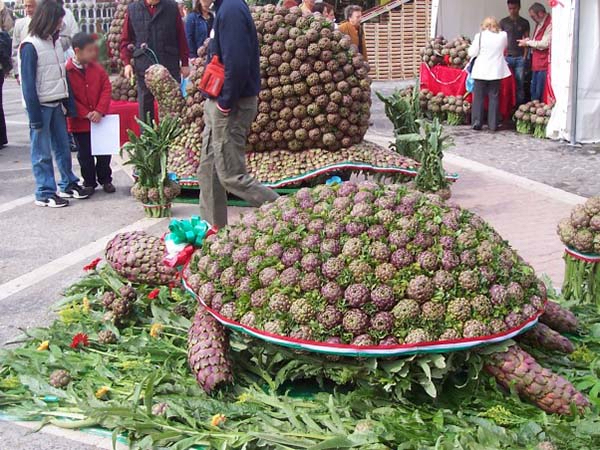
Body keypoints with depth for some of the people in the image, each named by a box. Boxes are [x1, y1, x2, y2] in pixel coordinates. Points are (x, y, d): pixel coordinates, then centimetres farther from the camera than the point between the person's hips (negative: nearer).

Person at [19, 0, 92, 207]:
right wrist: (34, 116, -15)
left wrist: (70, 105, 7)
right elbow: (28, 84, -13)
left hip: (56, 104, 7)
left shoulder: (55, 42, 9)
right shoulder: (30, 46, -12)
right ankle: (45, 193, 8)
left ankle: (69, 184, 27)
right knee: (42, 153, 1)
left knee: (63, 148, 15)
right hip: (41, 106, -7)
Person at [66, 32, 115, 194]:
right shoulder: (67, 71, -12)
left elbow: (106, 89, -1)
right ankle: (89, 182, 22)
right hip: (79, 122, -3)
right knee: (85, 154, 8)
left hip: (100, 119, 3)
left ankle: (105, 180, 27)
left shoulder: (97, 68, 1)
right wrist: (86, 114, -16)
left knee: (104, 152, 11)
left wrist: (100, 111, -13)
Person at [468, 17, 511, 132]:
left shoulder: (480, 36, -7)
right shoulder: (503, 35, 0)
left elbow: (471, 53, -5)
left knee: (478, 97, 7)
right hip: (496, 71, 2)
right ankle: (493, 125, 6)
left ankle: (477, 122, 7)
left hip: (481, 71, -2)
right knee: (494, 97, 6)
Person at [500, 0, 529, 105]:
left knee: (520, 82, 0)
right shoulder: (503, 22, 6)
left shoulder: (524, 22, 9)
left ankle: (520, 103, 5)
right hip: (507, 57, -1)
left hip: (520, 57, 1)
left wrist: (525, 56, -1)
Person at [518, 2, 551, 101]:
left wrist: (528, 42, -8)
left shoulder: (550, 24, -16)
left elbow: (545, 44, -20)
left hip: (544, 64, -10)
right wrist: (528, 42, 5)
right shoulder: (539, 24, 15)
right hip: (536, 63, 10)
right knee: (534, 92, 15)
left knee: (540, 93, -6)